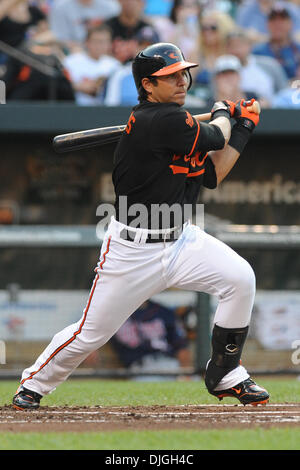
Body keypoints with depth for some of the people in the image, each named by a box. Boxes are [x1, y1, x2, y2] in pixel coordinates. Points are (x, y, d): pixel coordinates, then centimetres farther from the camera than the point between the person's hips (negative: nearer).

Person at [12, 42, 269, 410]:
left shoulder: (175, 122, 6)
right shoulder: (157, 120, -23)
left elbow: (211, 176, 9)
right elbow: (213, 139, -15)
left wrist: (241, 131, 5)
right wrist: (222, 114, 7)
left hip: (181, 240, 8)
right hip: (133, 250, -8)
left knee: (239, 277, -12)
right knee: (93, 331, 0)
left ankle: (225, 376, 3)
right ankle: (33, 384, 26)